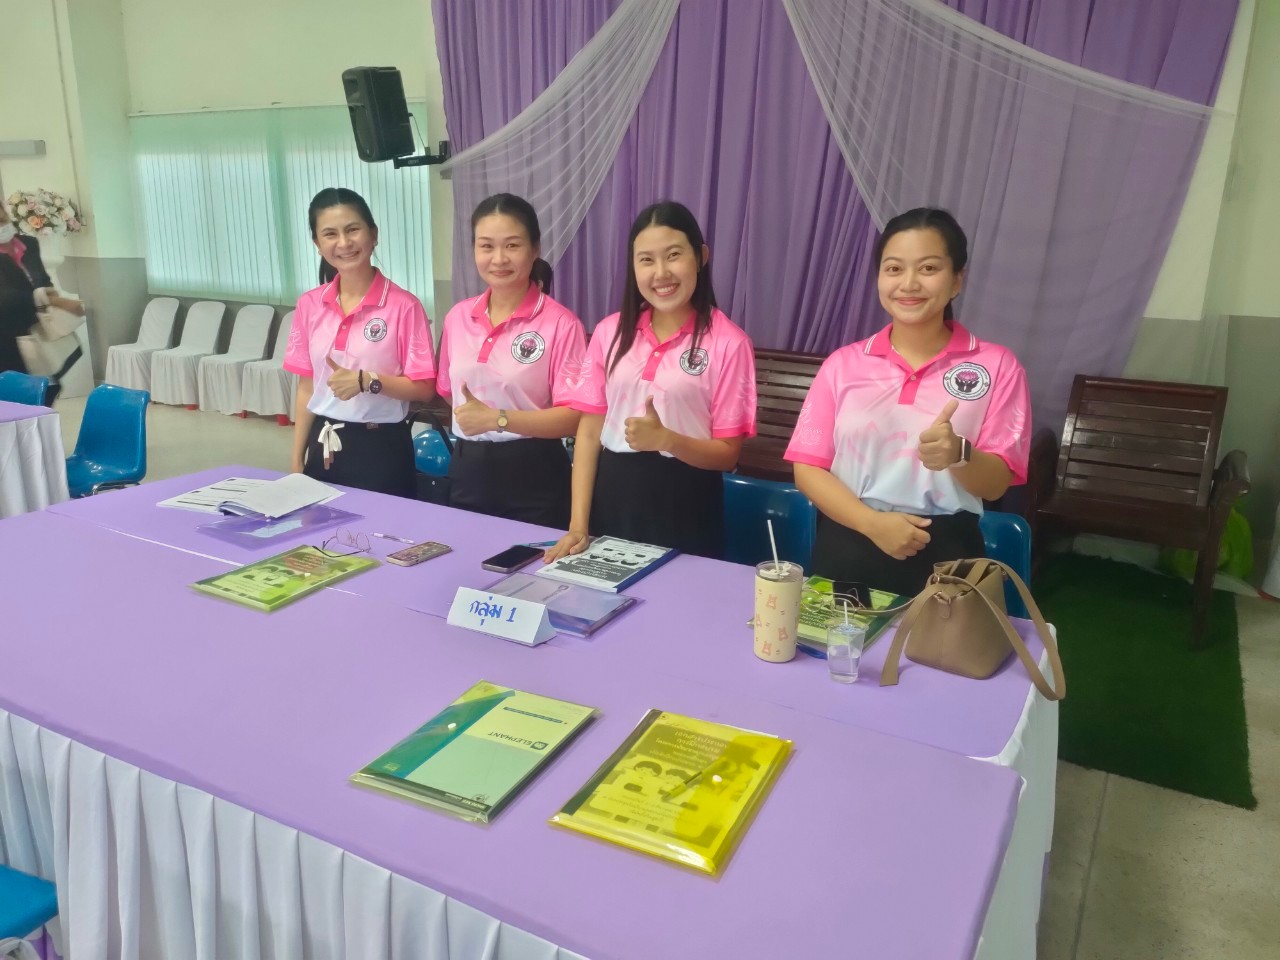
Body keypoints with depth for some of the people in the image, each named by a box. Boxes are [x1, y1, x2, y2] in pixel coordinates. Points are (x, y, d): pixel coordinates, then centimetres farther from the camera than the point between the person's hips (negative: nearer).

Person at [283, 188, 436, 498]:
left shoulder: (403, 305, -11)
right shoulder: (309, 305, 4)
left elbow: (424, 387, -9)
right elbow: (306, 387, 9)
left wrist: (366, 381, -23)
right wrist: (297, 461, 9)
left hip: (381, 447, -4)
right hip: (324, 447, 4)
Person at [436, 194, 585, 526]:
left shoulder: (561, 324, -12)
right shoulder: (457, 317, 5)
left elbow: (574, 416, -17)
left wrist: (497, 418, -22)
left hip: (532, 475, -5)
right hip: (468, 471, 5)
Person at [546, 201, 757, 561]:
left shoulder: (727, 343, -9)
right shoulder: (610, 331, 2)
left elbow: (728, 453, -6)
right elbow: (589, 431, 2)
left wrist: (665, 439, -24)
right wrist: (578, 524, -5)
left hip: (685, 503, -3)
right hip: (612, 495, 3)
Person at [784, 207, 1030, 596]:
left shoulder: (996, 365, 0)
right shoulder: (844, 363, 3)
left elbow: (996, 483, -2)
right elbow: (808, 468, -1)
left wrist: (959, 454, -24)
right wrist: (873, 522, -15)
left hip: (943, 556, -1)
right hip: (847, 551, 1)